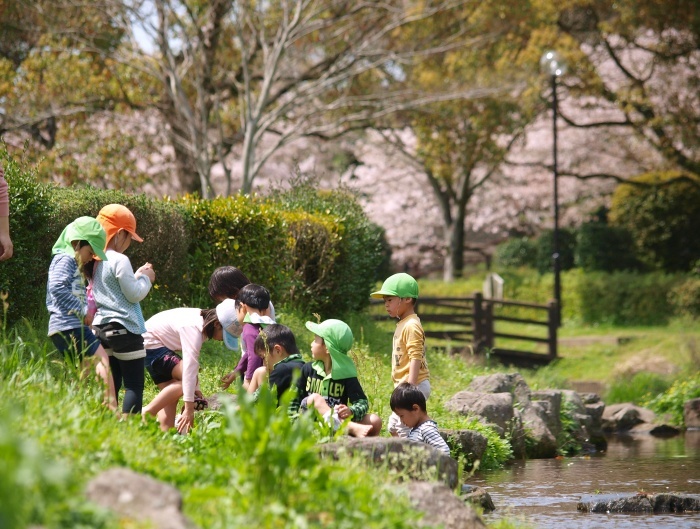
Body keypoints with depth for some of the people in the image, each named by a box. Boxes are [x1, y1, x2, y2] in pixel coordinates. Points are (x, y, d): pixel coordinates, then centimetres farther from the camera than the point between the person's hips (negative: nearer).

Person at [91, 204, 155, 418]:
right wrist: (145, 278, 4)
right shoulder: (120, 261, -14)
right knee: (134, 385, -6)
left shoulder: (97, 262, 11)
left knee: (112, 383, 12)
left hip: (102, 327, 8)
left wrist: (137, 276, 16)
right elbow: (134, 294, -12)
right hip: (124, 328, -8)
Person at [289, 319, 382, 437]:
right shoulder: (308, 369, 7)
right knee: (315, 398, -30)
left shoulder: (346, 374, 0)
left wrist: (351, 411, -28)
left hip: (339, 420, 0)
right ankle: (354, 429, -50)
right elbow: (293, 397, 12)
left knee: (375, 421, -19)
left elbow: (362, 403, -6)